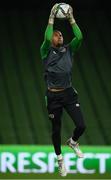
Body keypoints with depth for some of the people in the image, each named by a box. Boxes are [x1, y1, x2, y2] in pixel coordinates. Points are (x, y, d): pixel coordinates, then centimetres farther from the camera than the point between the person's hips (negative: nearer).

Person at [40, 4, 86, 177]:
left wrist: (71, 19, -11)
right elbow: (46, 39, -23)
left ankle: (73, 142, 26)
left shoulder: (69, 50, 7)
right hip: (53, 96, -2)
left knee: (81, 125, -8)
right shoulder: (46, 51, -2)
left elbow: (79, 37, -9)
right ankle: (60, 159, 28)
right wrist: (51, 19, -20)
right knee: (56, 129, 8)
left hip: (69, 93, 2)